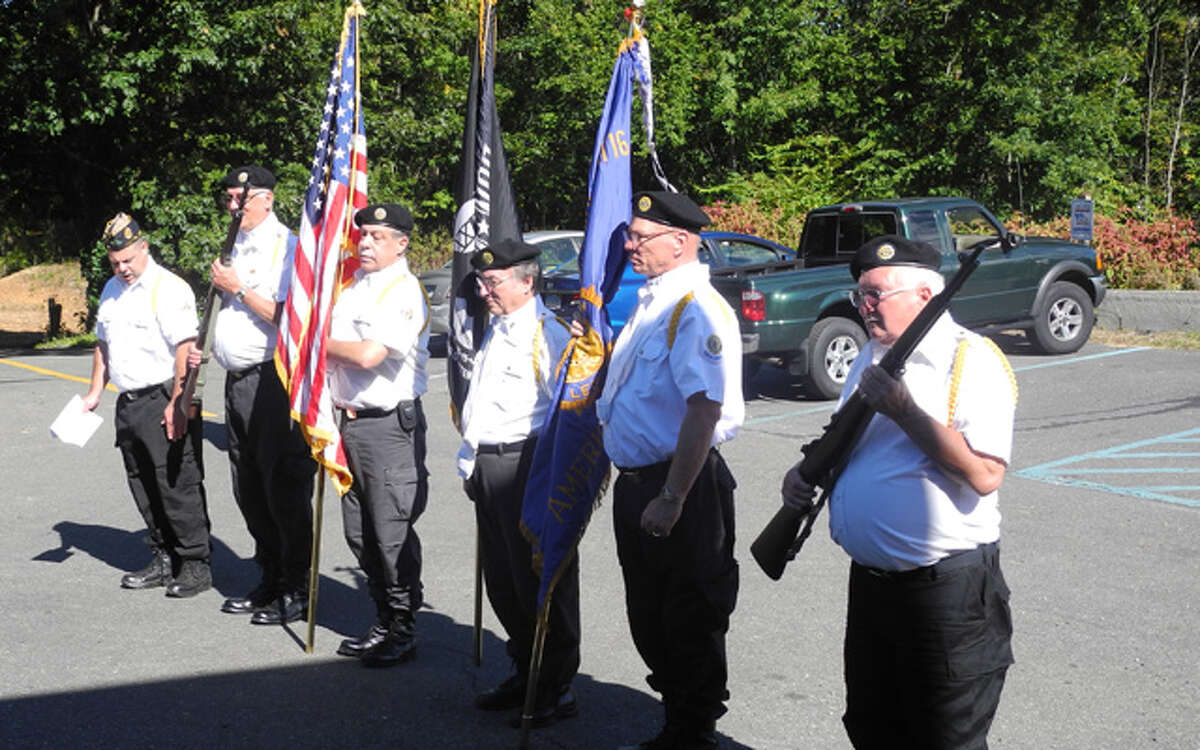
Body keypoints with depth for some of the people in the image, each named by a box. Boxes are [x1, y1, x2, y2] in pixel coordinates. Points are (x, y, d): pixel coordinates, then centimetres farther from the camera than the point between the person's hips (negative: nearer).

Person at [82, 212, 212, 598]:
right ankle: (164, 559, 21)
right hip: (128, 403, 9)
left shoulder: (168, 288, -11)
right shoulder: (112, 290, 18)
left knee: (177, 484, -6)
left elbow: (186, 349, -18)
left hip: (164, 402, -8)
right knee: (143, 486, 11)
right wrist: (95, 392, 23)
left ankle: (195, 563, 1)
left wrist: (177, 403, -22)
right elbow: (103, 344, 28)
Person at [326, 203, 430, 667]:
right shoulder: (352, 282, 14)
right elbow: (328, 339, 24)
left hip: (390, 425, -9)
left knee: (392, 533, -4)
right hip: (351, 420, 9)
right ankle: (383, 623, 25)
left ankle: (403, 631, 8)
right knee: (360, 533, 13)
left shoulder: (405, 293, -12)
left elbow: (369, 354, -23)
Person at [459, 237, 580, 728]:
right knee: (502, 581, 15)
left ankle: (557, 691, 11)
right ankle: (524, 674, 30)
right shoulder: (494, 332, 17)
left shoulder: (549, 335, -12)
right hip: (489, 467, 9)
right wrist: (471, 461, 22)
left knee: (541, 582, -1)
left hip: (529, 467, -9)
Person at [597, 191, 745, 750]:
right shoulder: (649, 301, 12)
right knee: (649, 616, 19)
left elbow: (705, 410, -27)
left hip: (682, 486, -10)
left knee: (690, 621, 4)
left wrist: (672, 498, -28)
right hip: (636, 483, 10)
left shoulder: (697, 310, -19)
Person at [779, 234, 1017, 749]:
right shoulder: (872, 355, 12)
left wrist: (903, 411, -23)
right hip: (869, 581, 8)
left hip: (945, 588, -8)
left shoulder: (971, 358, -13)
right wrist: (808, 471, 4)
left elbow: (985, 475, -23)